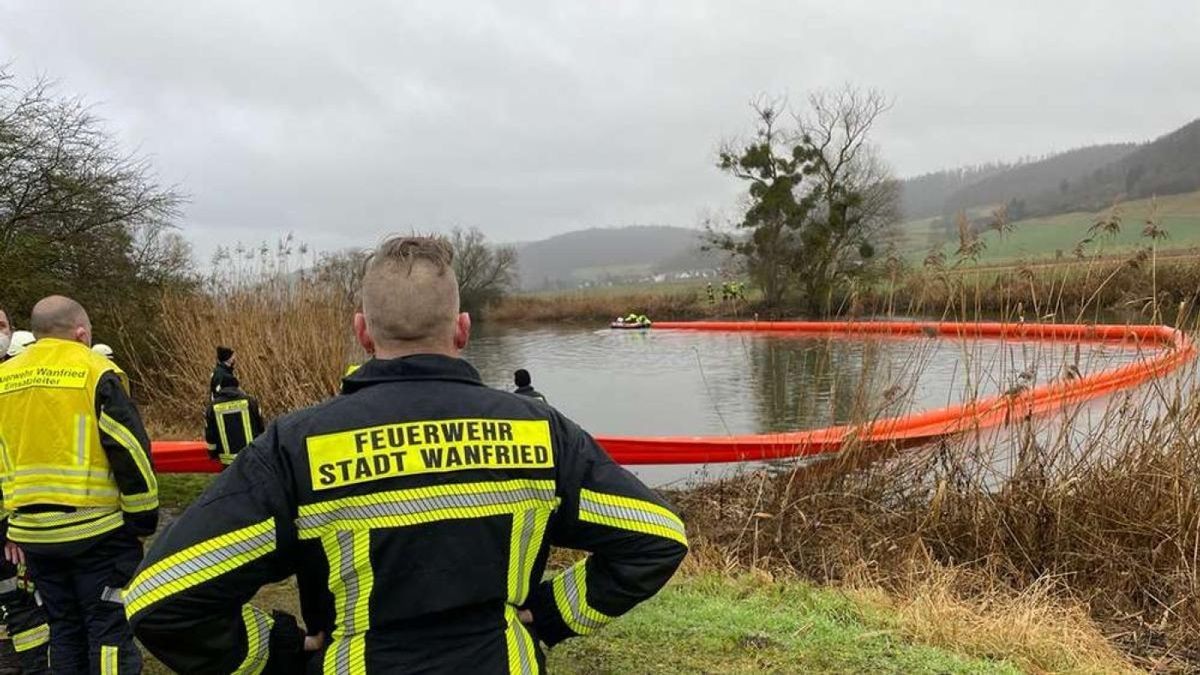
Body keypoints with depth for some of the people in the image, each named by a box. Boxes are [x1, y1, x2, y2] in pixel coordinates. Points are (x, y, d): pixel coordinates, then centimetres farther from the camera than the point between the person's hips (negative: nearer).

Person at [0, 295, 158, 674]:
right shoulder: (96, 373, -10)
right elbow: (130, 453, -12)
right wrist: (145, 518, -2)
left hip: (32, 533, 6)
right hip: (98, 530, -5)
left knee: (64, 628, 17)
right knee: (110, 629, 3)